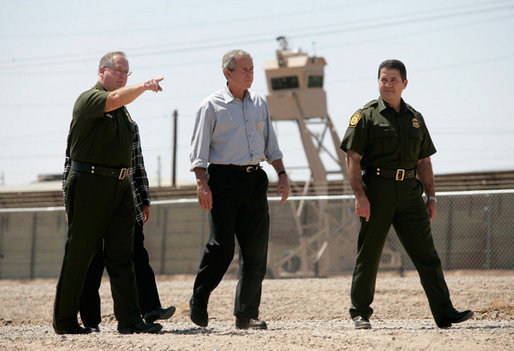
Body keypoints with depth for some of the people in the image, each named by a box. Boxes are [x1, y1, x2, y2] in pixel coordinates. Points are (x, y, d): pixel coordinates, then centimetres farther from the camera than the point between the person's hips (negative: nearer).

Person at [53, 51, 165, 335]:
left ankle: (129, 319, -4)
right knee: (79, 255, -1)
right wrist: (144, 86, -38)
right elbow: (114, 99, -29)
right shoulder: (89, 99, -6)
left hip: (120, 186, 7)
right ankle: (64, 320, 7)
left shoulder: (122, 110, 19)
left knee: (121, 256, 0)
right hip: (89, 184, -7)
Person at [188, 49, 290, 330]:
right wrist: (202, 183, -15)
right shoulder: (212, 106, -2)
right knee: (222, 246, -9)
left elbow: (270, 144, 22)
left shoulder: (259, 104, 15)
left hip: (254, 180, 5)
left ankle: (246, 315, 7)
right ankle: (198, 304, 7)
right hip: (223, 179, -5)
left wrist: (282, 174, 13)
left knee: (256, 250, 1)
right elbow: (199, 149, -5)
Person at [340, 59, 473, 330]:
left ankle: (445, 313, -6)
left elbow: (423, 161, 20)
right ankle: (360, 313, 13)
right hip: (377, 190, -4)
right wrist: (360, 195, -15)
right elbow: (352, 158, -5)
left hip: (409, 190, 4)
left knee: (427, 254, -3)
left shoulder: (415, 118, 16)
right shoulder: (366, 116, 1)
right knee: (368, 256, 2)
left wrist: (430, 197, 12)